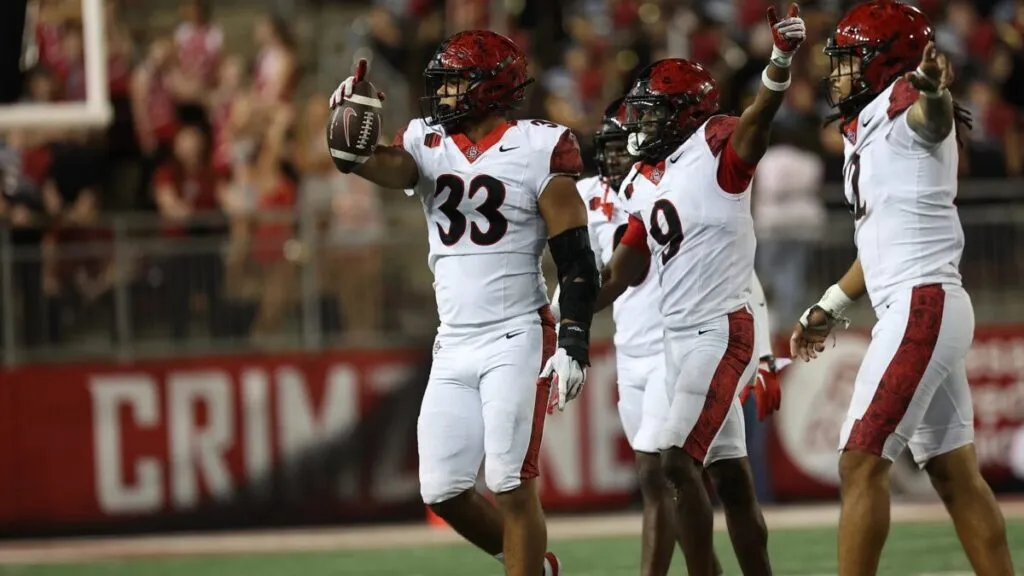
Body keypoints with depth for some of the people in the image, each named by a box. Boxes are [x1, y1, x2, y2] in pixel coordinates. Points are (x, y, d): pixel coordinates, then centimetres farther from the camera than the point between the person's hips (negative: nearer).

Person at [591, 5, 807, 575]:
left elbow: (757, 120, -32)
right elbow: (619, 276, 20)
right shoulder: (650, 185, 14)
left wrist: (782, 62, -52)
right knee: (729, 476, 12)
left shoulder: (717, 147, -10)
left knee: (679, 460, -16)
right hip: (680, 336, 8)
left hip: (722, 331, -8)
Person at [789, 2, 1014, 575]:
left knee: (861, 462, -11)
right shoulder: (866, 131, 19)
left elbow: (935, 119, -36)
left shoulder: (908, 110, -9)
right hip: (916, 308, 10)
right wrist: (830, 308, 34)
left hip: (922, 304, -10)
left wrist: (934, 90, -59)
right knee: (954, 473, 8)